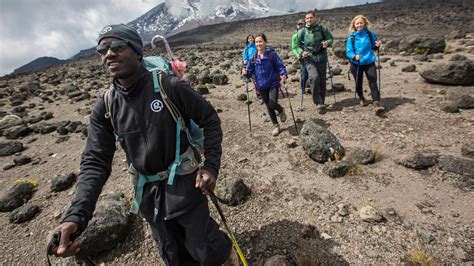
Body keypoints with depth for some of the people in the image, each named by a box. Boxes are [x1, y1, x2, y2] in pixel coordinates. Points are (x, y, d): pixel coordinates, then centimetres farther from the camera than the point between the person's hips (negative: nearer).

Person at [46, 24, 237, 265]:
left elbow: (209, 120, -9)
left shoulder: (171, 87, -18)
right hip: (148, 193, 4)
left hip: (185, 185, -4)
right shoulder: (105, 108, -6)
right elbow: (95, 162, -6)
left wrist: (211, 165, -17)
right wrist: (75, 216, -18)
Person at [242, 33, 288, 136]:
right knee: (268, 107, 12)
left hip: (273, 84, -4)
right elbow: (250, 71, 3)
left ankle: (281, 110, 20)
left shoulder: (272, 54, -8)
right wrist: (246, 73, -19)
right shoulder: (253, 57, 2)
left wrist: (284, 75, -27)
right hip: (261, 86, 4)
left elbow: (280, 66, -8)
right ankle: (276, 126, 30)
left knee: (273, 104, -18)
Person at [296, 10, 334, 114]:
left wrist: (327, 43, -17)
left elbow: (330, 38, 6)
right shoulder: (302, 32, 1)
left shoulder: (322, 28, 1)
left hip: (322, 58, 2)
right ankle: (319, 103, -13)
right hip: (310, 59, -2)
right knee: (314, 78, -24)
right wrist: (302, 52, -12)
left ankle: (321, 102, 25)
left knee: (322, 81, 8)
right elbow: (298, 46, 9)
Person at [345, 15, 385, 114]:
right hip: (356, 64, 0)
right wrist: (354, 56, -28)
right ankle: (362, 98, 41)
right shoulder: (351, 37, -6)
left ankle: (376, 104, -17)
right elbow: (348, 52, -9)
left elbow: (373, 46, 12)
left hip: (369, 63, 0)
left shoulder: (370, 34, -1)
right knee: (358, 84, 14)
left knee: (373, 83, -12)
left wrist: (377, 45, -11)